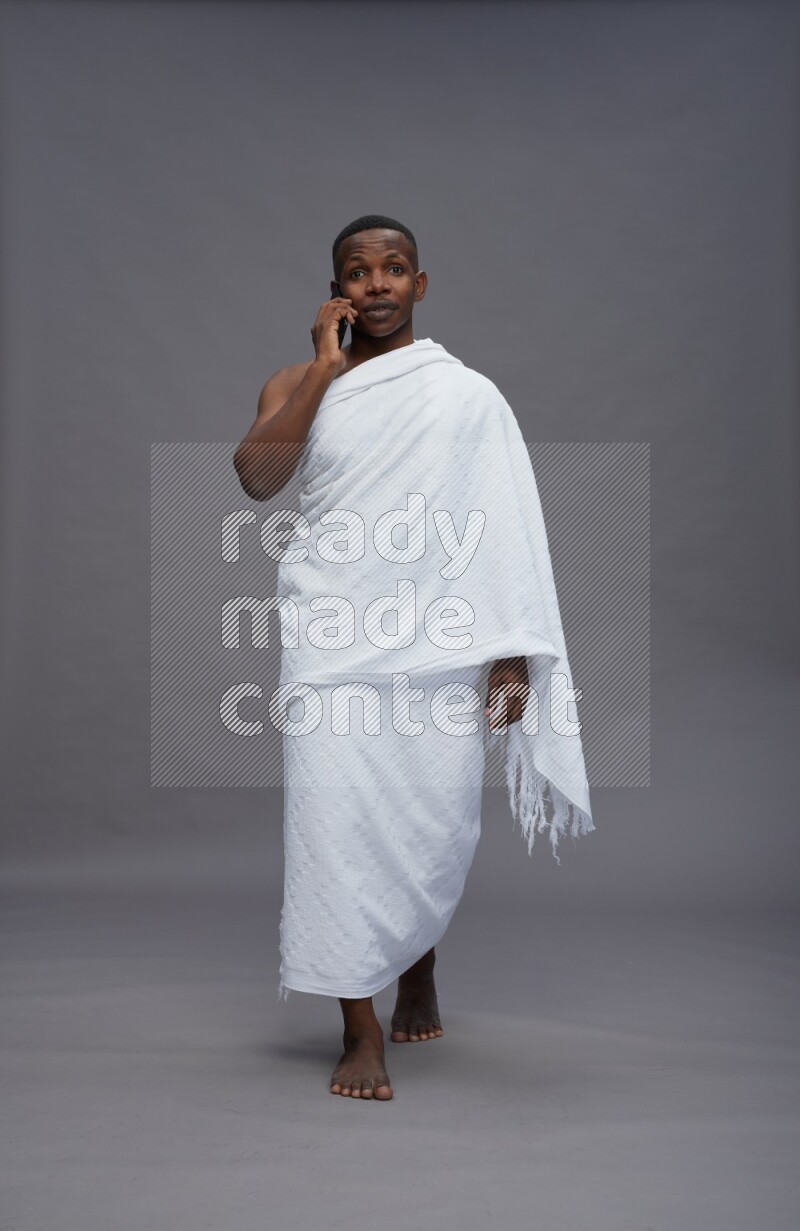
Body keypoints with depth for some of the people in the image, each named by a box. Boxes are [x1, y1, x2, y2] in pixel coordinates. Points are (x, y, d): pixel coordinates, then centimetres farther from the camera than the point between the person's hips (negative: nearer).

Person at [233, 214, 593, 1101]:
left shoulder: (466, 391, 7)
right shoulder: (297, 384, 9)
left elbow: (506, 525, 3)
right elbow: (256, 477, -11)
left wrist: (514, 650, -5)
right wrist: (326, 366, -8)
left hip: (441, 643, 0)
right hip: (332, 637, 0)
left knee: (437, 824, 5)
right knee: (335, 822, -7)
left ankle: (419, 973, 34)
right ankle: (360, 1032, 4)